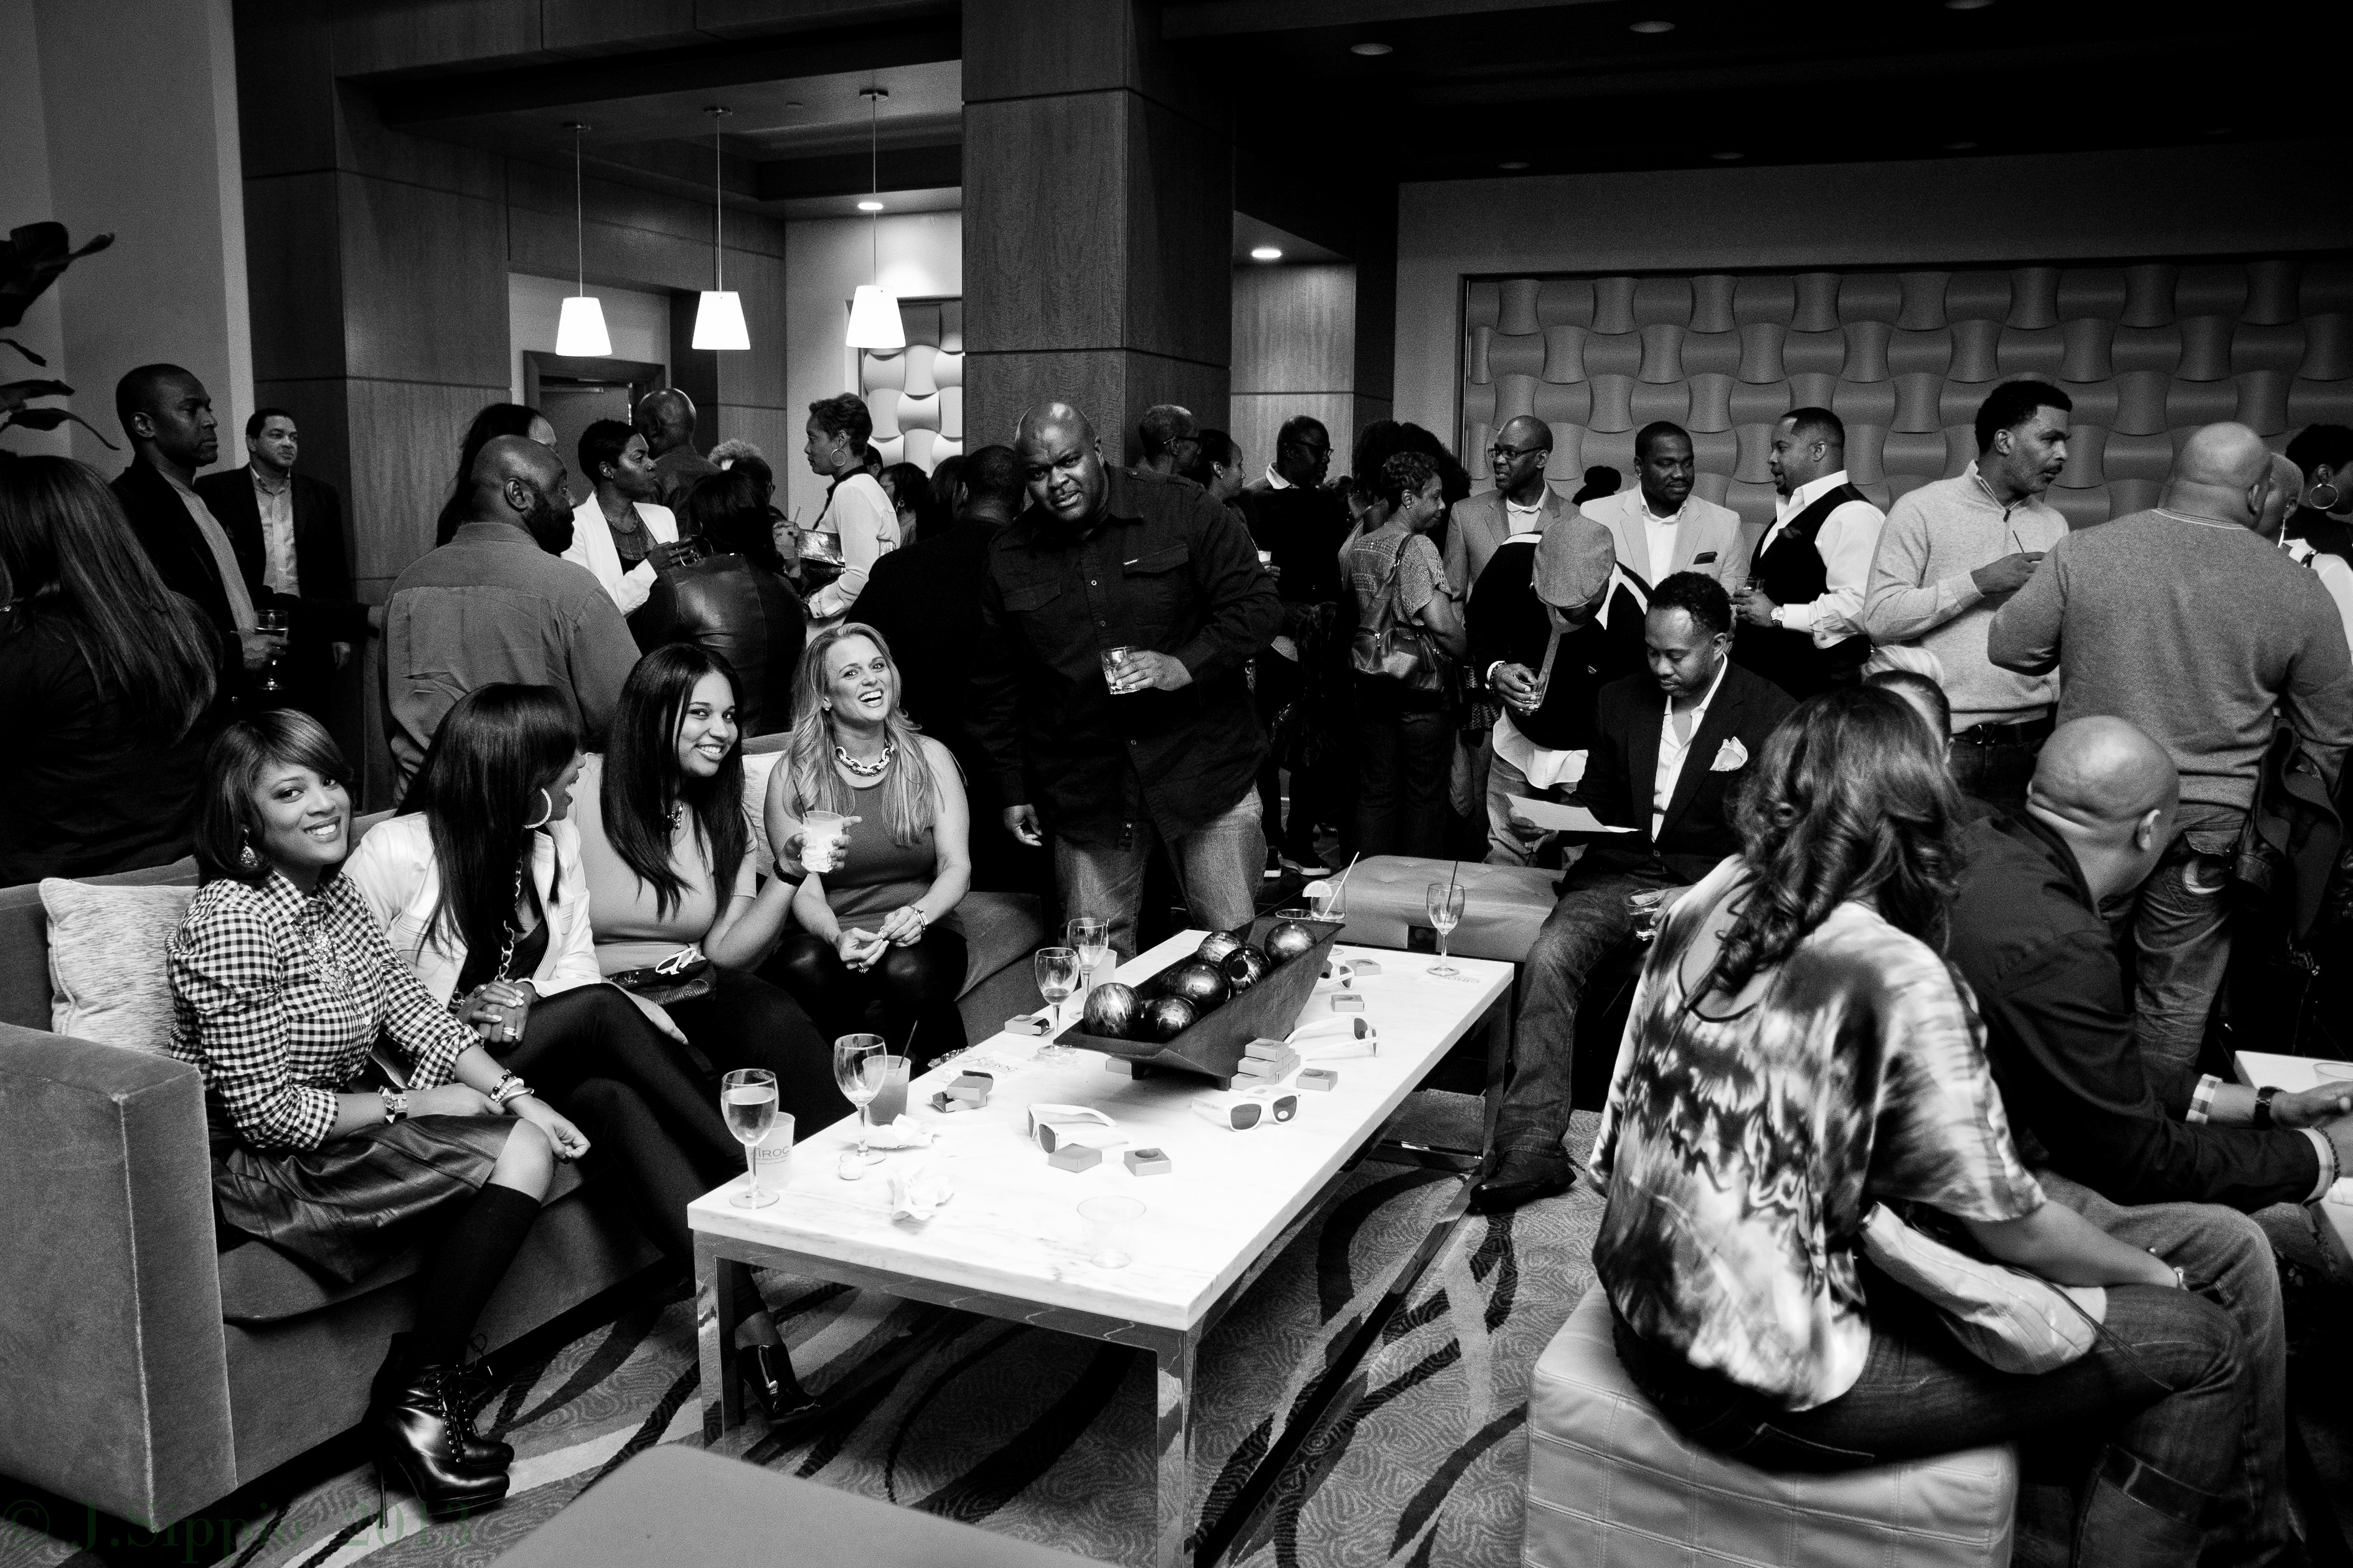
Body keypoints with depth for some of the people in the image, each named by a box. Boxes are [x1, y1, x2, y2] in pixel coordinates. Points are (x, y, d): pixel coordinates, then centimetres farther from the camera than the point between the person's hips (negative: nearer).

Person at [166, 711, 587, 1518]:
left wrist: (513, 1094, -6)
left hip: (332, 1129, 8)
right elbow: (263, 1112, -22)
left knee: (530, 1142, -11)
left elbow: (414, 1011, 6)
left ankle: (425, 1390, -4)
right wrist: (409, 1104, -14)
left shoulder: (334, 891, 5)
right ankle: (417, 1403, -6)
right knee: (508, 1153, -19)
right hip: (247, 1168, -8)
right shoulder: (230, 922, -21)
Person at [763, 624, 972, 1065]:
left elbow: (957, 867, 0)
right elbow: (805, 892, -5)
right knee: (801, 966, -34)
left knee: (909, 970, -34)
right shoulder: (792, 775, 2)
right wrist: (838, 937, -27)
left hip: (924, 936, 0)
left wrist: (917, 914, -22)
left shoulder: (930, 758, 6)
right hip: (831, 938, 0)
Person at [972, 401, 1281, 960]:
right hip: (1084, 793, 2)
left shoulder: (1182, 511, -5)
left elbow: (1258, 604, -6)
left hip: (1203, 769, -2)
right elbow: (996, 686, 11)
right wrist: (1013, 789, 11)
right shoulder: (1008, 557, 4)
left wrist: (1187, 665, -21)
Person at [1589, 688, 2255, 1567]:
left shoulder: (1712, 898, -3)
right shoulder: (1899, 976, -21)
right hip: (1757, 1391, -7)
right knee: (2197, 1342, 3)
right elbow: (2014, 1230, -14)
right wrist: (2157, 1277, 7)